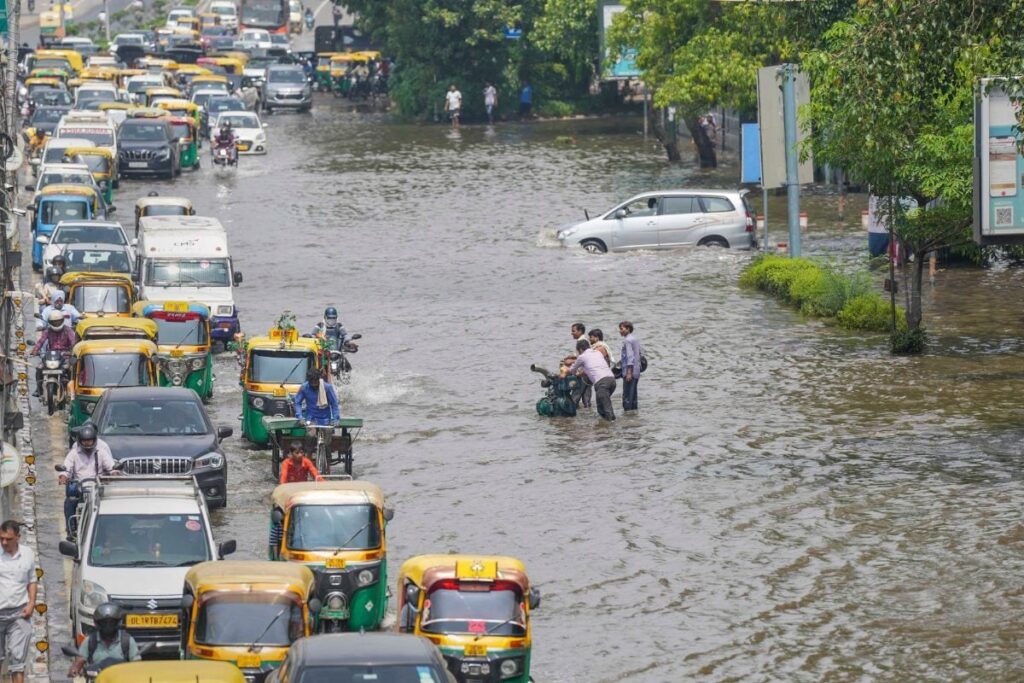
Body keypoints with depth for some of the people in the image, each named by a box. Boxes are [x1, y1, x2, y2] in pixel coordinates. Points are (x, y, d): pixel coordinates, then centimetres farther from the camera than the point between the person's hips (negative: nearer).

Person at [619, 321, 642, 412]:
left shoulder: (627, 340, -12)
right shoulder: (635, 339, 15)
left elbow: (630, 356, -18)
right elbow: (638, 355, 19)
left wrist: (629, 372, -21)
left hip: (629, 371, -9)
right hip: (636, 372, 9)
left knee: (627, 395, -7)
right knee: (633, 395, 12)